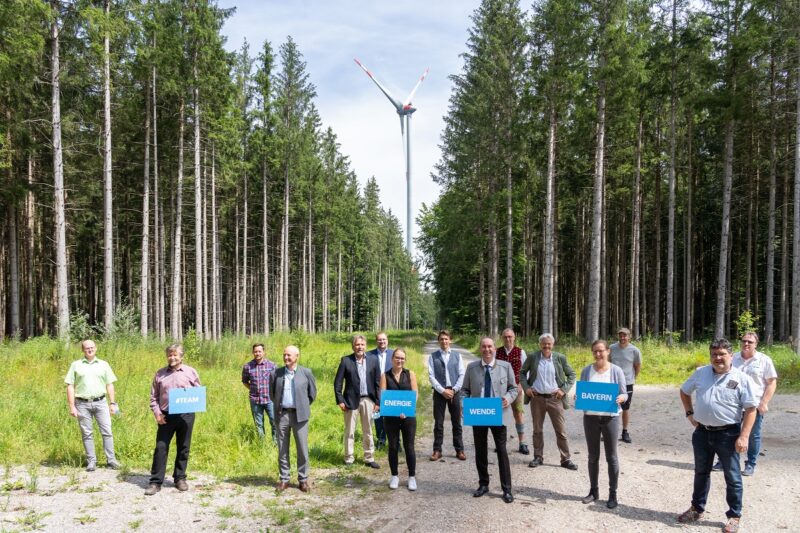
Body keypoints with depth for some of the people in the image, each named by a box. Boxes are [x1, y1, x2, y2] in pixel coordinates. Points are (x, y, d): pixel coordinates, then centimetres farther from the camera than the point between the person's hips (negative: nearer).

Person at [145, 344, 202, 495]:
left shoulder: (191, 372, 4)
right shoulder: (160, 374, 8)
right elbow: (154, 396, 9)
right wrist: (157, 413, -3)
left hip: (186, 415, -1)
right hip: (166, 416, 1)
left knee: (183, 448, 8)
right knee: (161, 448, -1)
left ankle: (180, 478, 21)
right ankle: (155, 482, 7)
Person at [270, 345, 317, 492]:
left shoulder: (306, 373, -2)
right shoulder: (276, 374, 1)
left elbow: (312, 393, 7)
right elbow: (271, 393, 15)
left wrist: (304, 407, 6)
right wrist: (278, 406, 11)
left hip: (299, 415, -1)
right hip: (282, 414, 2)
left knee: (302, 449, 2)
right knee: (282, 449, 8)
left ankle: (303, 479, 14)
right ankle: (284, 479, 18)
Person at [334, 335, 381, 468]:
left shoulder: (373, 361, 3)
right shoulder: (346, 360, -3)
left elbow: (377, 382, 6)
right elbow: (338, 382, -2)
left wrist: (377, 401, 2)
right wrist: (340, 400, -8)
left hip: (368, 400, 2)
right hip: (351, 400, -2)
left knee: (368, 431, 10)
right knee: (349, 431, 7)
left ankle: (369, 458, 20)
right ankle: (349, 458, 17)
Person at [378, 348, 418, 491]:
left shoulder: (410, 374, 4)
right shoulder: (385, 375, 3)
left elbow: (415, 394, 0)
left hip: (408, 415, 0)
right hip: (391, 417, 0)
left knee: (409, 447, 3)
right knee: (393, 447, 8)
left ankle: (412, 477, 14)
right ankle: (394, 476, 21)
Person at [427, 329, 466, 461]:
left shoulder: (457, 355, 5)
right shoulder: (433, 356, 1)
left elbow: (461, 374, 2)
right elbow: (431, 376, -4)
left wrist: (454, 389, -9)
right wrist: (442, 390, -12)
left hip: (454, 392, 1)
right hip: (439, 392, -1)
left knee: (457, 423, 7)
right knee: (438, 423, 4)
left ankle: (459, 450, 15)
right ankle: (437, 450, 11)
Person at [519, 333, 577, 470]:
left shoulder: (560, 358, 0)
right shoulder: (532, 357, 1)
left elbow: (571, 374, 8)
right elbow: (522, 372, 11)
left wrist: (564, 389, -3)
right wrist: (526, 387, -1)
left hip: (555, 398, -1)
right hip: (537, 398, 1)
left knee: (561, 430, 2)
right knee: (537, 430, 10)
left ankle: (565, 459, 11)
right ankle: (538, 457, 21)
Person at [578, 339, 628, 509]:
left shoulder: (616, 371, -4)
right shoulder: (586, 371, 3)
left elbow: (624, 394, -2)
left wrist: (621, 398, -24)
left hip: (610, 418, -2)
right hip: (590, 417, 3)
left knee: (611, 457, 5)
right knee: (593, 456, 12)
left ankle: (613, 494, 15)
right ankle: (593, 490, 24)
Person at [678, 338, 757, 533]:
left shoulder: (741, 378, -10)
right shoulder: (701, 373, 3)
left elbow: (750, 409, -12)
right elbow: (684, 391, 19)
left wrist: (744, 437, -19)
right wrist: (690, 413, 9)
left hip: (728, 434, -4)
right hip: (702, 432, 4)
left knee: (732, 477, 8)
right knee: (701, 473, 18)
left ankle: (734, 516, 22)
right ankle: (697, 509, 33)